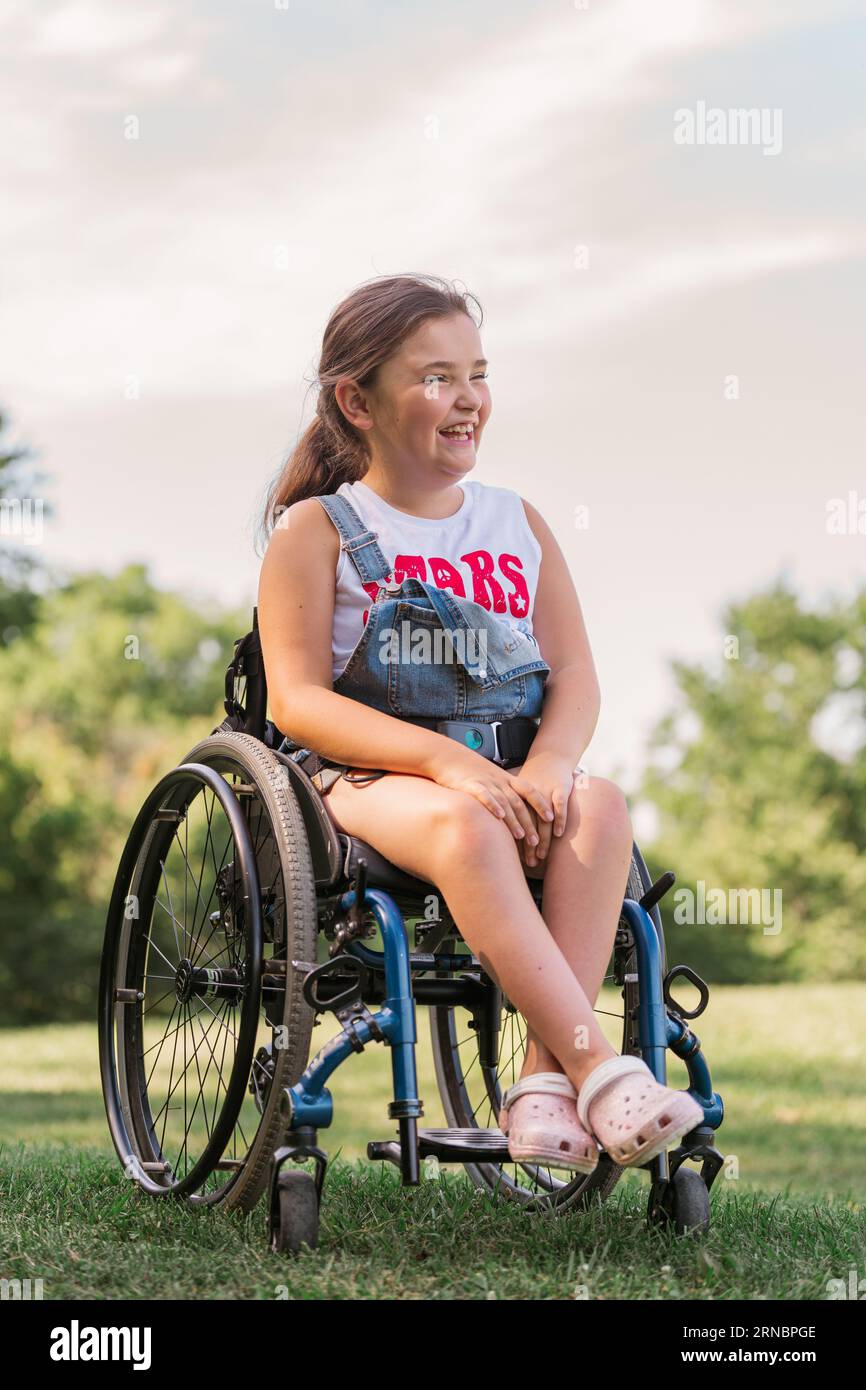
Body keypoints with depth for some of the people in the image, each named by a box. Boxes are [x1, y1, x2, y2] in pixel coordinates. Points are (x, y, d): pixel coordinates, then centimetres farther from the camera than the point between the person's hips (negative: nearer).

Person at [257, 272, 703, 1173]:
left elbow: (574, 672, 10)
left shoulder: (518, 524, 17)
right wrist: (447, 761, -21)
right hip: (366, 777, -4)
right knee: (465, 826, -37)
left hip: (506, 771, 4)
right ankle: (597, 1067, -39)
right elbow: (298, 701, -8)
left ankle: (545, 1078, -32)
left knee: (600, 804, -29)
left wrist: (550, 760, -15)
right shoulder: (316, 530, 3)